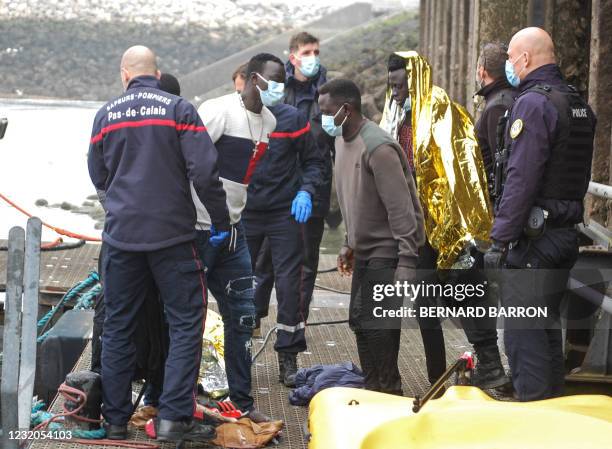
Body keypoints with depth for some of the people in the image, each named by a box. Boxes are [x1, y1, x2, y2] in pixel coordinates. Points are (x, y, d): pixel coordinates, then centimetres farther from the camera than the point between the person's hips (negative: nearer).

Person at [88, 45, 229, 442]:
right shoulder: (179, 109, -5)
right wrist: (222, 221, -2)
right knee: (187, 323, 3)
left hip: (121, 234, 3)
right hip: (172, 235, -3)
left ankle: (116, 420, 14)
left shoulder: (106, 115, 6)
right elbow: (204, 171, -12)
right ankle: (174, 417, -5)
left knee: (118, 327, 11)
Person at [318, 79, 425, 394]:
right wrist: (350, 244, 19)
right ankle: (373, 389, 25)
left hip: (386, 251, -10)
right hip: (364, 249, 10)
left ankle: (390, 392, 2)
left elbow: (401, 209, -24)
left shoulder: (377, 148, -23)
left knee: (377, 325, -10)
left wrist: (406, 263, -27)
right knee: (359, 320, 14)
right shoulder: (343, 141, 8)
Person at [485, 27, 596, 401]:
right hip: (566, 235, 9)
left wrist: (500, 240, -17)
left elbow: (521, 178, -20)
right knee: (548, 327, 17)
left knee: (523, 333, -5)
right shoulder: (579, 104, 14)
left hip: (534, 238, -9)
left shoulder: (533, 103, -14)